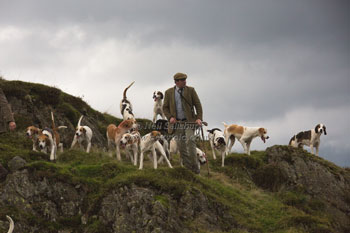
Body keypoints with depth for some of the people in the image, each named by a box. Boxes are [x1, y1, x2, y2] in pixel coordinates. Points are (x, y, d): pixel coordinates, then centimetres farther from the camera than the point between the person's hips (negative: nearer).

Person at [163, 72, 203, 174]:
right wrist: (170, 117, -8)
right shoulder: (169, 92, 4)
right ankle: (188, 167, 11)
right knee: (181, 145, 2)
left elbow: (198, 104, 1)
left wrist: (199, 118, -11)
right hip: (177, 122, 2)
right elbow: (165, 107, 9)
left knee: (190, 141, -16)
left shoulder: (190, 90, 1)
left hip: (189, 121, -2)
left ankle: (195, 167, -9)